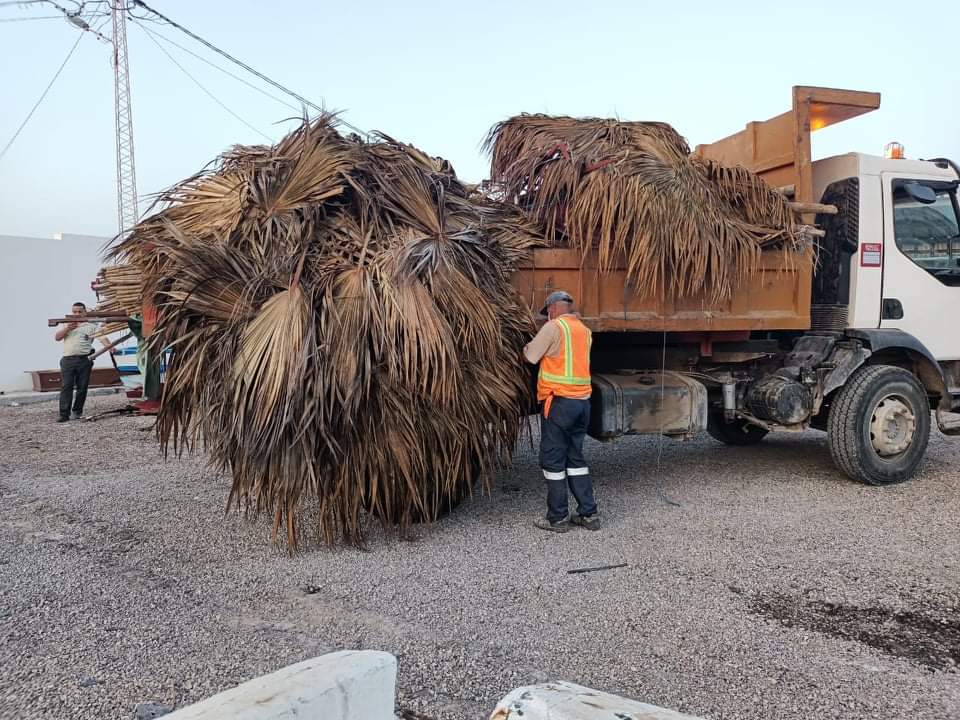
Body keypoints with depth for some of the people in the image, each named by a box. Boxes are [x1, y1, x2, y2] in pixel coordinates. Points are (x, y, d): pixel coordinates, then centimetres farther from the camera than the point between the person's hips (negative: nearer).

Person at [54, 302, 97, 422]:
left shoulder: (91, 326, 11)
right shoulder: (66, 324, 18)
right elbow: (57, 337, 9)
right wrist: (67, 328, -7)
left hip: (84, 360, -1)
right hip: (68, 359, 1)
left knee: (82, 387, 3)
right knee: (66, 387, -6)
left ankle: (77, 412, 15)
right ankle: (64, 414, -8)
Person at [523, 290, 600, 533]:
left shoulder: (554, 327, -9)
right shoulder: (584, 330, 13)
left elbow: (531, 357, -6)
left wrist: (527, 347, 15)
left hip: (560, 401, -7)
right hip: (583, 401, 7)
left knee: (553, 460, 1)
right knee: (575, 457, 15)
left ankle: (557, 518, 7)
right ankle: (589, 514, 17)